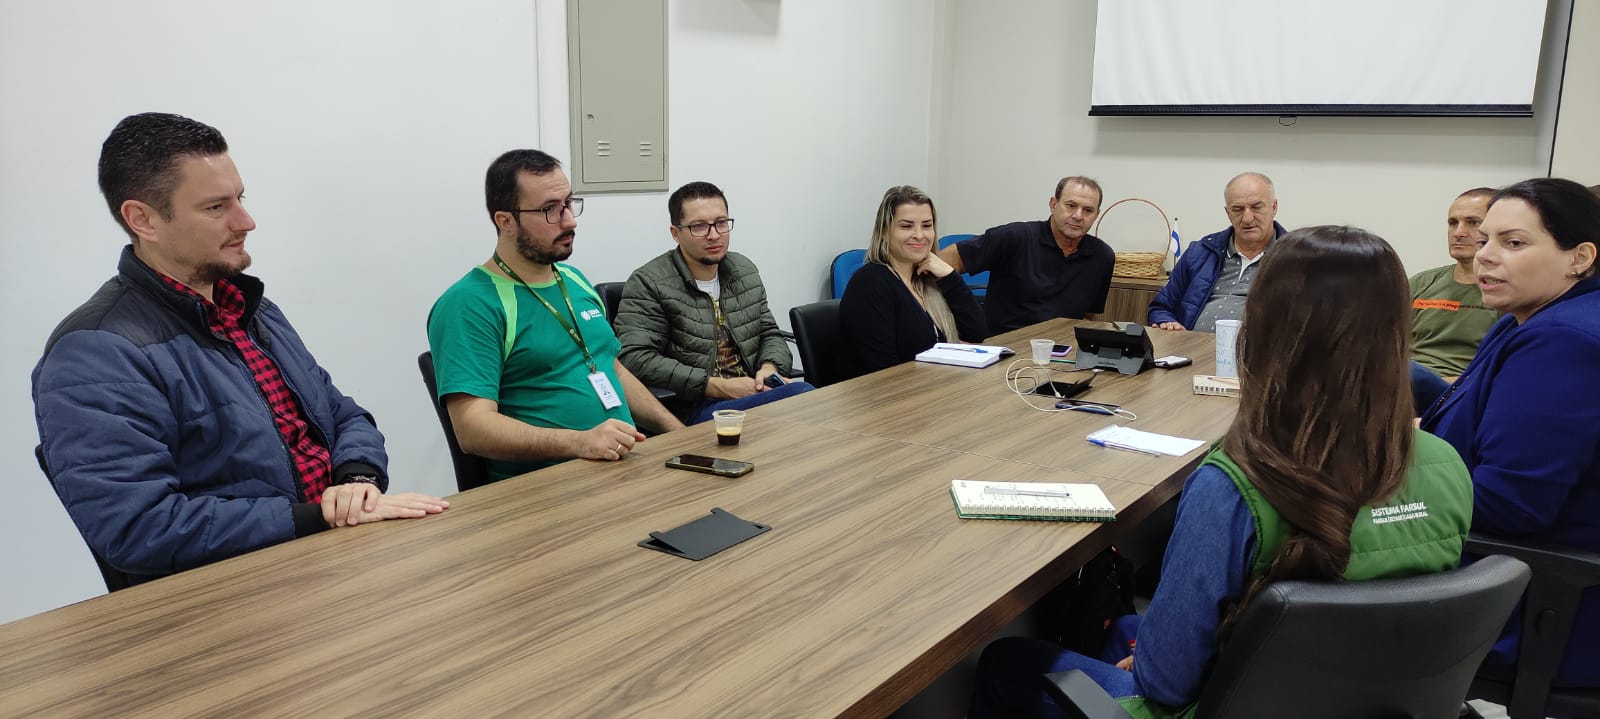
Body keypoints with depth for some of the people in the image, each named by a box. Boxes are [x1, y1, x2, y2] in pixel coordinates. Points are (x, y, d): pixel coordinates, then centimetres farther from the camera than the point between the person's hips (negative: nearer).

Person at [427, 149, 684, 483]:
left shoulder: (576, 281, 18)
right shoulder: (469, 304, -8)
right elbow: (472, 427, -17)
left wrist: (681, 433, 17)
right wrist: (580, 442, -29)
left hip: (628, 463, 9)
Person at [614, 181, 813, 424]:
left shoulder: (746, 270, 17)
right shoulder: (647, 284, -5)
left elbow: (770, 333, 24)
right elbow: (636, 358, -16)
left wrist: (770, 368, -2)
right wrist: (718, 387, -18)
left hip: (755, 393, 8)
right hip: (692, 410, -7)